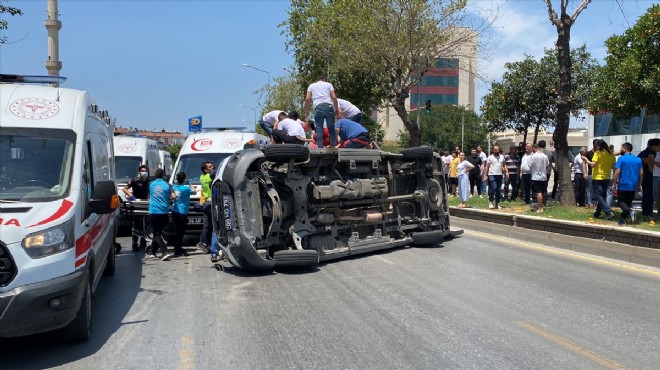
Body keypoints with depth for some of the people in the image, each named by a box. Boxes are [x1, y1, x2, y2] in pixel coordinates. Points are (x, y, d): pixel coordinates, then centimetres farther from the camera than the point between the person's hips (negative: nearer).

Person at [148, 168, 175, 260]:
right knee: (158, 232, 17)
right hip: (164, 212, 1)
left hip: (153, 211, -1)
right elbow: (173, 196, -9)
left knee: (157, 233, -1)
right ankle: (153, 252, 27)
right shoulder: (167, 185, 1)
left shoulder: (151, 184, 6)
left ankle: (165, 252, -18)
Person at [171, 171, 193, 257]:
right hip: (182, 213, -6)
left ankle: (179, 249, 24)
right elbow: (193, 191, 2)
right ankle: (177, 251, 3)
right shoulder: (186, 188, -14)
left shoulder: (174, 187, 2)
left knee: (178, 231, 15)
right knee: (180, 232, 0)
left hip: (174, 212, 6)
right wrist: (189, 185, 15)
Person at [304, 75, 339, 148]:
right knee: (331, 128, 5)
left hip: (318, 107, 0)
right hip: (328, 106, 0)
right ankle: (333, 146, 2)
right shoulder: (328, 84, 19)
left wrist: (306, 111, 16)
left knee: (319, 129, -1)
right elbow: (334, 97, 6)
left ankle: (320, 147, -8)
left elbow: (307, 99, 9)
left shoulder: (311, 86, 21)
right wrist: (337, 109, 11)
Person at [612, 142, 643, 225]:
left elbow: (617, 172, -13)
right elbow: (641, 173, 8)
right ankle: (623, 219, 15)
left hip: (623, 185, -5)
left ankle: (630, 212, -24)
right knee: (628, 203, 14)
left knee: (621, 202, 2)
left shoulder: (621, 158, -9)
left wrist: (614, 185, -8)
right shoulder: (638, 159, 6)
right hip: (633, 186, 5)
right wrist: (639, 185, 17)